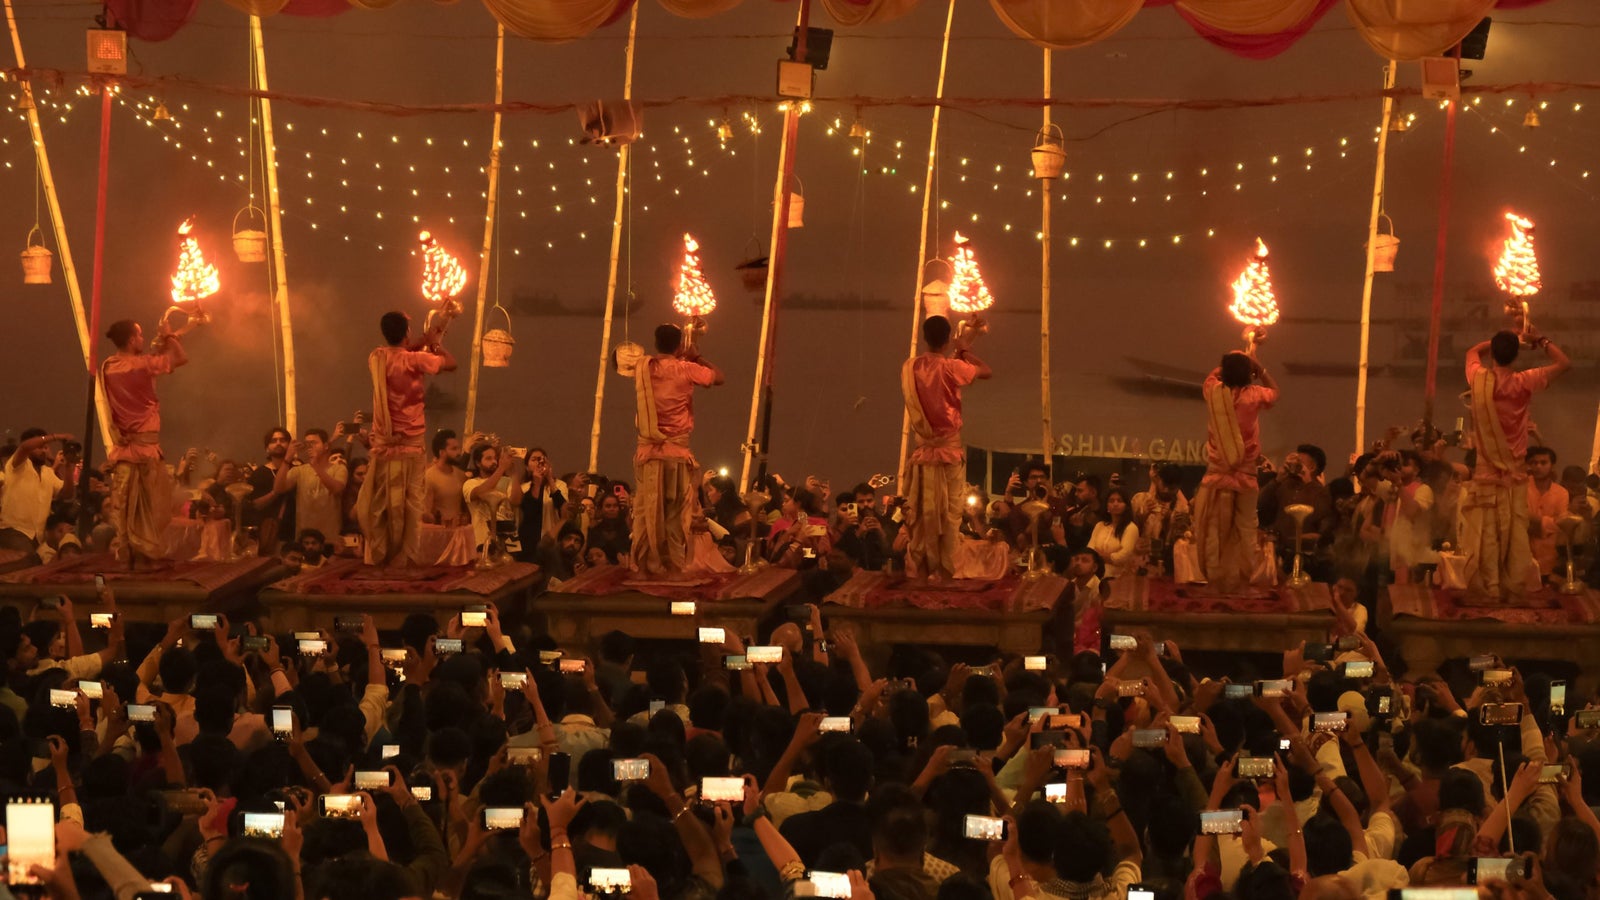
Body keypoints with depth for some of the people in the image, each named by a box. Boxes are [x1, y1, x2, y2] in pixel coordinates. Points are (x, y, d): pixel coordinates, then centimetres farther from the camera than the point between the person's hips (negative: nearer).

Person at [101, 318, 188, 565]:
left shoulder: (107, 367, 7)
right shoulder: (143, 364, -11)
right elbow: (181, 358, -2)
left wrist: (157, 346, 23)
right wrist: (169, 336, 13)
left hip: (121, 444, 6)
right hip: (145, 442, -6)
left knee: (124, 504, 4)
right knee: (150, 503, 1)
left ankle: (124, 554, 2)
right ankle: (144, 554, -2)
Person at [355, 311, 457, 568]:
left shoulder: (375, 359, 3)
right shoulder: (413, 360, -11)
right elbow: (451, 363, -2)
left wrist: (424, 344, 27)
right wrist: (435, 343, 13)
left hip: (383, 446, 4)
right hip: (410, 445, -4)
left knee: (380, 505, 7)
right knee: (411, 503, 3)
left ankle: (379, 555, 5)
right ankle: (406, 555, 0)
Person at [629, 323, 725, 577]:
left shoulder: (642, 369, 4)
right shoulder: (685, 370, -8)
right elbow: (718, 376, 5)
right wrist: (697, 358, 18)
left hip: (647, 451, 3)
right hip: (676, 452, -3)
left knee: (647, 513, 7)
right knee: (676, 513, 2)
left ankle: (646, 564, 6)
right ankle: (674, 564, 1)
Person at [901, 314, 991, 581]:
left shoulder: (909, 368, 1)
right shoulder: (950, 367, -15)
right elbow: (987, 371, -3)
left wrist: (961, 343, 27)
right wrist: (965, 350, 10)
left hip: (922, 452, 5)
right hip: (950, 451, -5)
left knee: (920, 516, 9)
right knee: (949, 516, 1)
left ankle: (917, 572, 11)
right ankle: (945, 572, 2)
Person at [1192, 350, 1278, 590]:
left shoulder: (1213, 392, -4)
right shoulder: (1254, 395, -7)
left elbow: (1214, 374, 21)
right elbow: (1275, 392, 16)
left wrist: (1232, 362, 28)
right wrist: (1259, 368, 15)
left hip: (1217, 474, 1)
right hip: (1245, 475, -1)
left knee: (1214, 531, 5)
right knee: (1245, 530, 5)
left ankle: (1216, 579, 4)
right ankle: (1241, 579, 3)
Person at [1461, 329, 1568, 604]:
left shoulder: (1479, 379, -6)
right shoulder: (1524, 383, -9)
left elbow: (1473, 351, 18)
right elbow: (1564, 363, 1)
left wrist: (1499, 341, 19)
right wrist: (1540, 340, 8)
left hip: (1486, 473, 0)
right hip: (1515, 474, 0)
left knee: (1485, 535, 0)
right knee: (1515, 534, 4)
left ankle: (1486, 591, -2)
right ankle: (1514, 590, 4)